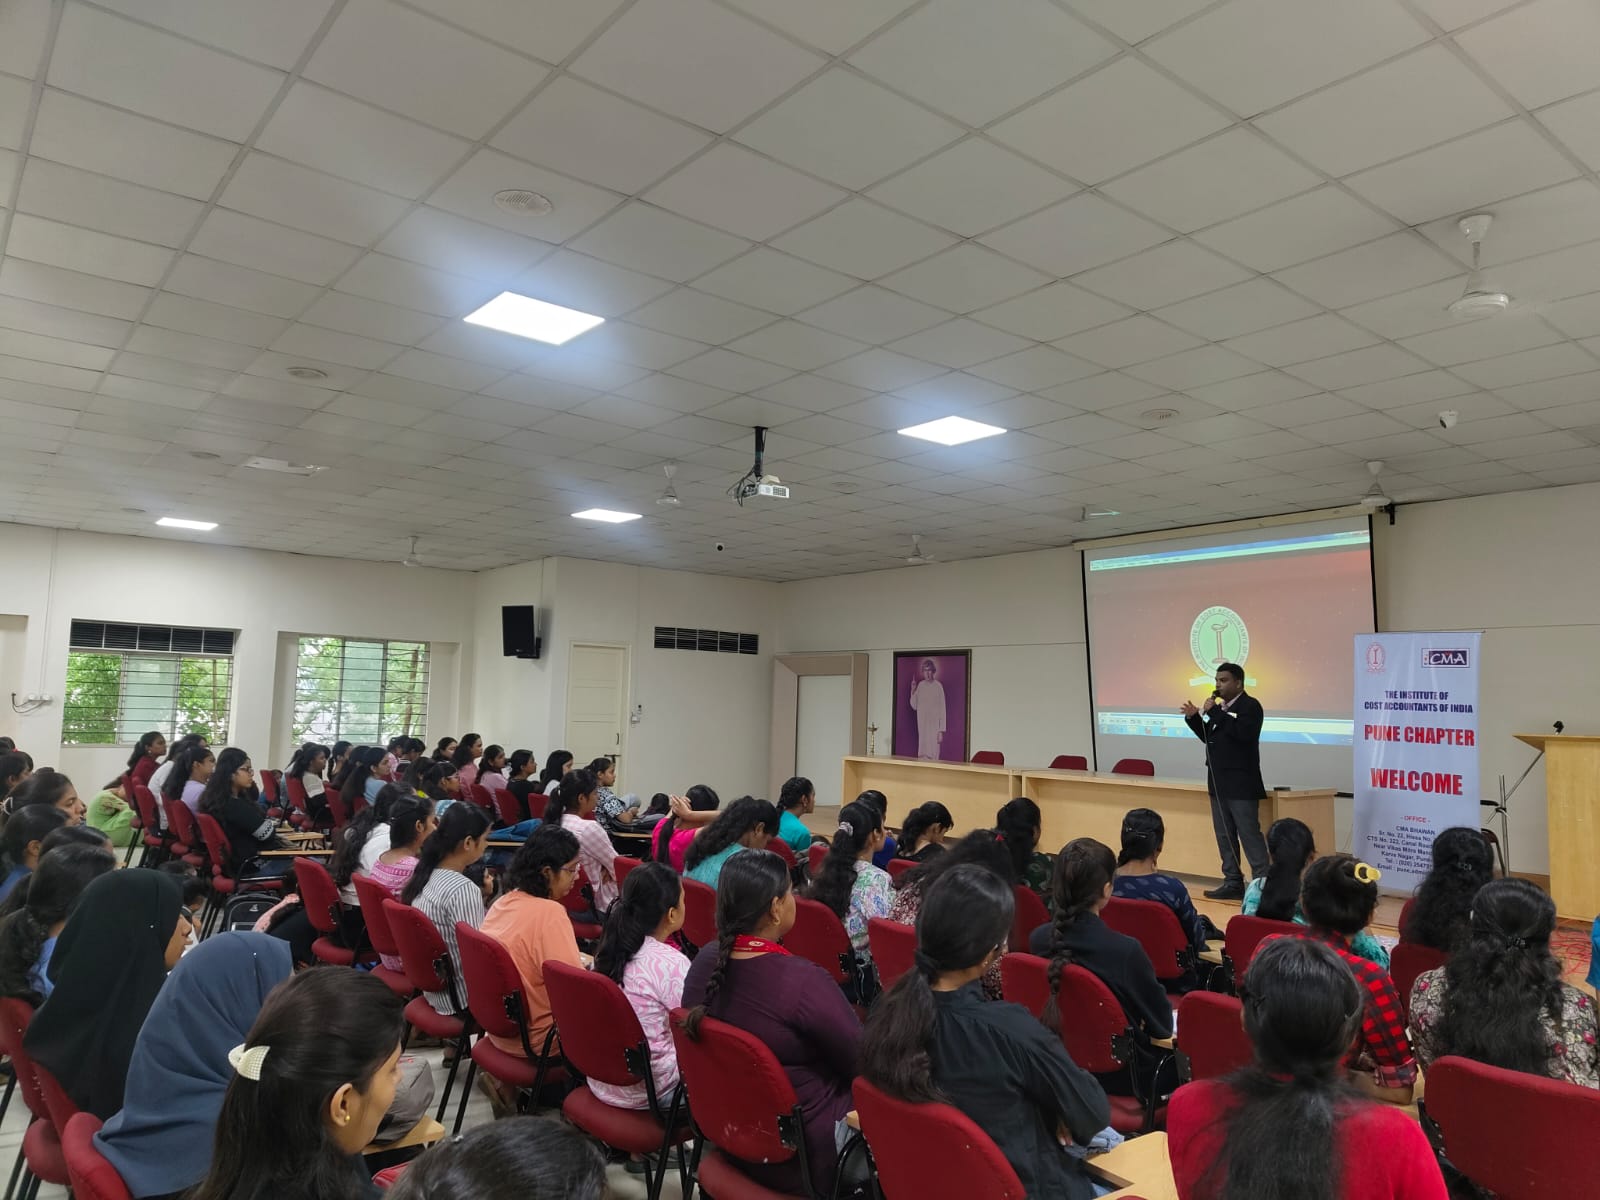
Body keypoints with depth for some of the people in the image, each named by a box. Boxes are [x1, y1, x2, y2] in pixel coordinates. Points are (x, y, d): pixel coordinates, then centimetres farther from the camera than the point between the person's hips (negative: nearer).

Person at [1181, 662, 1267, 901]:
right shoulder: (1220, 707, 14)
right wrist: (1194, 717, 4)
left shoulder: (1250, 706, -9)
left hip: (1241, 785, -9)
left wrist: (1214, 712, -22)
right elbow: (1209, 738, 18)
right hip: (1219, 783, 9)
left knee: (1250, 836, -7)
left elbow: (1242, 733, -26)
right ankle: (1233, 883, 19)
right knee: (1224, 836, 12)